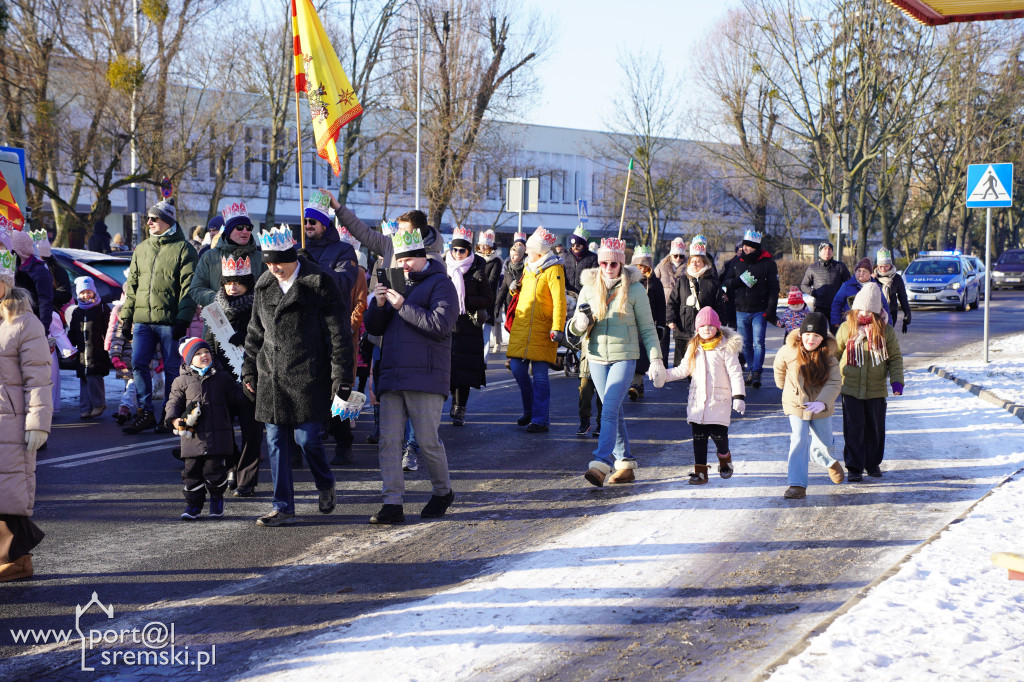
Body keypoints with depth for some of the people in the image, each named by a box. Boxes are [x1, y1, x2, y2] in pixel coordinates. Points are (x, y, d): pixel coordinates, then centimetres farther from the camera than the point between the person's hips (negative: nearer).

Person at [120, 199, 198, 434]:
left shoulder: (183, 248, 0)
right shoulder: (141, 249, 17)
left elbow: (188, 287, -6)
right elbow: (132, 286, 20)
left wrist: (183, 319, -14)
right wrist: (126, 317, 12)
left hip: (169, 320, -5)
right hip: (142, 319, 5)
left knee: (172, 368, 1)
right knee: (138, 364, -3)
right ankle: (146, 412, 3)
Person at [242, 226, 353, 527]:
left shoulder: (319, 284, -7)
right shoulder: (264, 286, 10)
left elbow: (338, 332, -7)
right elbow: (255, 332, 20)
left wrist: (341, 375, -10)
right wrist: (249, 370, 16)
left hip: (308, 377, -5)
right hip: (271, 377, 5)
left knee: (306, 438, -5)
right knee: (276, 442, 4)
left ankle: (326, 486, 25)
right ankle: (283, 507, 12)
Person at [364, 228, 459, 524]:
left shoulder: (440, 284, 0)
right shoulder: (397, 284, 20)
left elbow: (441, 325, -16)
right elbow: (374, 328, 18)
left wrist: (402, 306, -15)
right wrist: (378, 304, -2)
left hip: (425, 376, -6)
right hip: (392, 376, 6)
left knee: (428, 441, -1)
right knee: (389, 441, -2)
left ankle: (443, 492, 21)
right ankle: (393, 504, -1)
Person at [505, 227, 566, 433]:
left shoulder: (553, 270, -8)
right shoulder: (528, 267, 16)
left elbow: (559, 300, -14)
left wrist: (558, 328, -21)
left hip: (541, 329, -7)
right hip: (521, 326, 7)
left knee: (540, 375, -5)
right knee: (518, 370, 6)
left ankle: (540, 420, -1)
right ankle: (530, 411, 24)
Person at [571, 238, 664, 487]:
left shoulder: (635, 289, -3)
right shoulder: (589, 287, 5)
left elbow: (647, 328, 2)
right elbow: (576, 327, 6)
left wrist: (656, 359, -5)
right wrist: (581, 323, -18)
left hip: (624, 356, -4)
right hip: (597, 356, 4)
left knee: (609, 411, -17)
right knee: (614, 412, 11)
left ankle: (601, 465, -24)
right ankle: (626, 463, 20)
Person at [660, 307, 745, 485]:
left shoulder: (726, 347, -2)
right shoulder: (694, 348, 12)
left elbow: (735, 373, -4)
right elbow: (683, 370, 20)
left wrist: (739, 396, -11)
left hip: (719, 400, -4)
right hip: (697, 400, 4)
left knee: (718, 433, -8)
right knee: (699, 437, 2)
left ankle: (725, 458, 23)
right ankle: (700, 471, 9)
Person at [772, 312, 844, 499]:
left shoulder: (829, 357, -16)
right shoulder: (789, 352, -16)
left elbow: (833, 384, -25)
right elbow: (779, 368, 7)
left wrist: (822, 402, -42)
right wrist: (784, 386, 22)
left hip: (821, 407, 1)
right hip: (795, 405, -1)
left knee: (825, 444, 17)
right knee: (798, 442, -15)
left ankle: (829, 461, 54)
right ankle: (797, 485, -13)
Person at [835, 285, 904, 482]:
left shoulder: (885, 330, -1)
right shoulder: (847, 328, -1)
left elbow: (895, 358, 6)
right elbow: (835, 353, 12)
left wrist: (897, 380, -6)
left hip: (876, 389, 1)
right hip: (851, 388, -1)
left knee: (875, 428, 10)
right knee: (854, 428, -3)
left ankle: (873, 463, 28)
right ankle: (854, 467, 6)